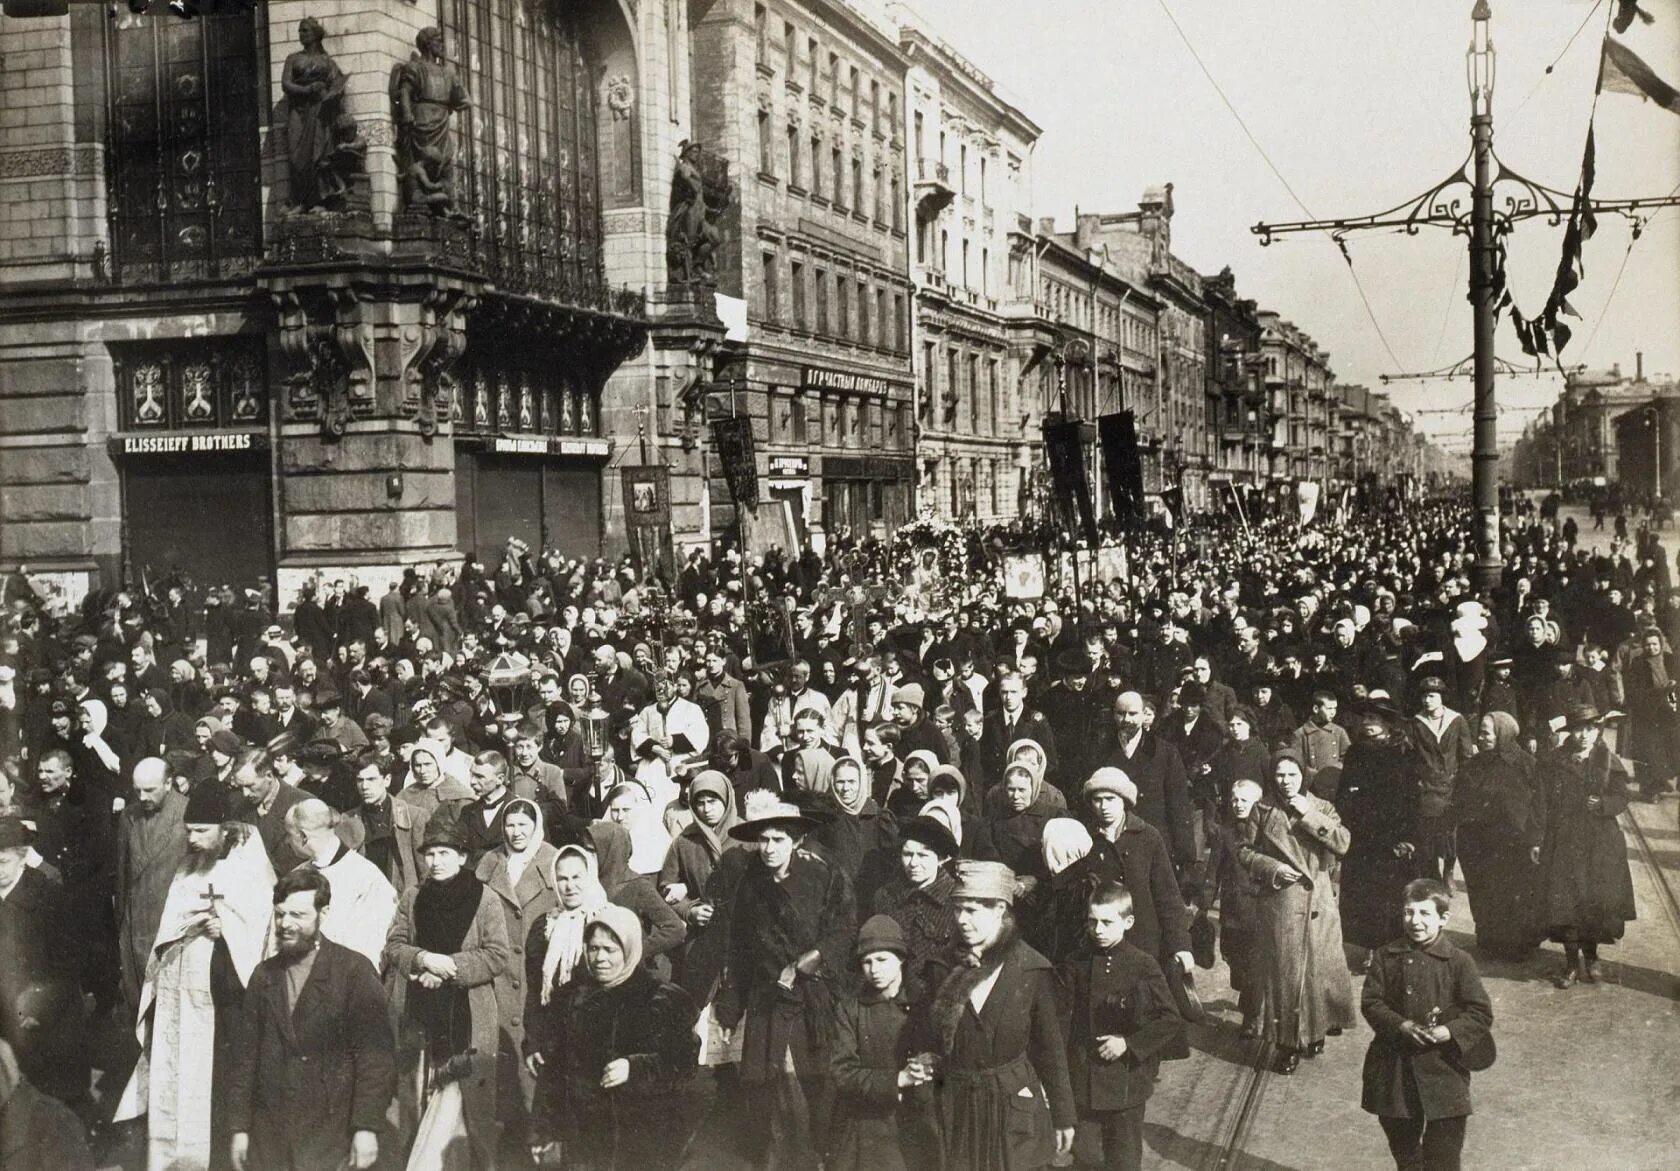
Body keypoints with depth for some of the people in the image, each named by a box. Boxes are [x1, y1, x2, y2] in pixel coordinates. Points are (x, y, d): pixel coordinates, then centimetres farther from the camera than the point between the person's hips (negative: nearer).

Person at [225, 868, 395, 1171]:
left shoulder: (354, 970, -5)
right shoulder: (263, 975, 12)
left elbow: (376, 1055, -9)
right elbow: (245, 1055, 12)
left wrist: (366, 1127, -15)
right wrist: (239, 1127, 7)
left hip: (331, 1137, -4)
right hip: (269, 1136, 4)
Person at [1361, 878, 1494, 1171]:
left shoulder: (1458, 962, -7)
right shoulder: (1387, 957, 0)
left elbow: (1481, 1012, -6)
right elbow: (1371, 1002, -2)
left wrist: (1450, 1031, -22)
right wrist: (1401, 1025, -18)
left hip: (1443, 1066, -3)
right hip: (1394, 1065, 3)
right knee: (1401, 1142, 19)